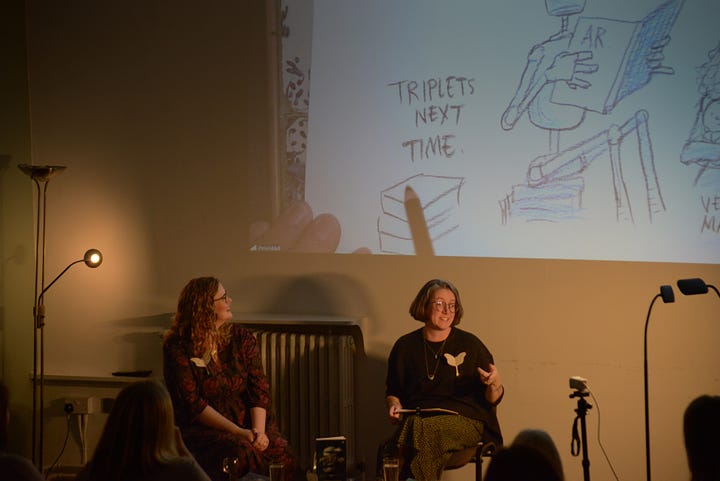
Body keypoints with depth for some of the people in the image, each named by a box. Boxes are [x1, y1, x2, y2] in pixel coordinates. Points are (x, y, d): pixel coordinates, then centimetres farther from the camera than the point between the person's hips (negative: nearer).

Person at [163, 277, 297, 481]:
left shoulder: (242, 338, 8)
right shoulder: (177, 348, -4)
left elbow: (259, 389, 2)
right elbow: (192, 403, -11)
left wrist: (259, 430, -17)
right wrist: (238, 432, -19)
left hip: (248, 421, 4)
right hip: (204, 429, -4)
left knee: (282, 456, -25)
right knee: (240, 453, -36)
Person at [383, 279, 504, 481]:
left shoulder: (470, 344, 9)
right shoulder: (405, 346, 14)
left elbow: (492, 400, 9)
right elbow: (392, 391, 25)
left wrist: (495, 385, -14)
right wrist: (394, 405, 2)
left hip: (464, 419, -1)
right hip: (418, 417, 2)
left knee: (425, 433, -35)